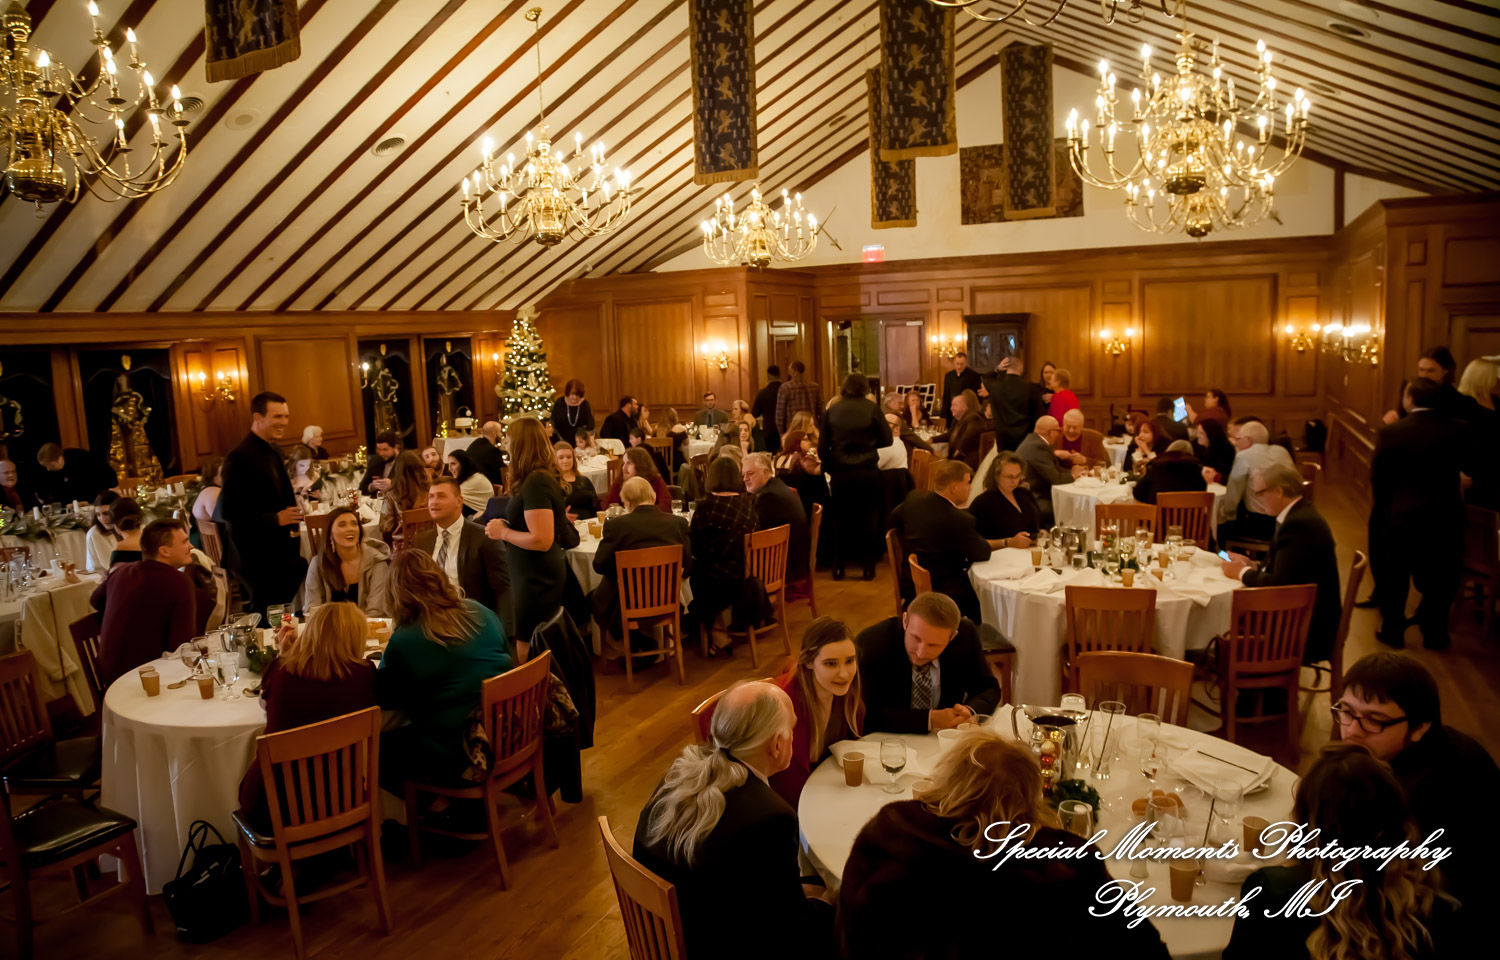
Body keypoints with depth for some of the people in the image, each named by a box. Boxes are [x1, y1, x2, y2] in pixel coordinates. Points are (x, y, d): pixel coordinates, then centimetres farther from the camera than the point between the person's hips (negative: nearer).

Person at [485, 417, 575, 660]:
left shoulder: (536, 483, -22)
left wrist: (503, 532, -14)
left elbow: (541, 540, -26)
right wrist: (505, 527, 11)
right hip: (536, 575, 10)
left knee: (527, 652, -1)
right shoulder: (544, 477, 7)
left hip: (537, 579, -10)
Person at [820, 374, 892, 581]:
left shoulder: (831, 411, 0)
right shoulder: (872, 408, -4)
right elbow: (887, 440, 2)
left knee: (840, 519, 11)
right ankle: (868, 567, 12)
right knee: (867, 518, 9)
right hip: (867, 471, -1)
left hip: (840, 472, 1)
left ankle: (838, 567, 15)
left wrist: (828, 467, 12)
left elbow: (823, 446, 1)